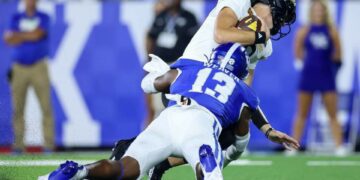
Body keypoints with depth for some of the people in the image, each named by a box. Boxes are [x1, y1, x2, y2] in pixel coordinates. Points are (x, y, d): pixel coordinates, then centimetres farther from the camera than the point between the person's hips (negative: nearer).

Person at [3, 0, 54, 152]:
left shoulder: (44, 18, 6)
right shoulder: (16, 18, 12)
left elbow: (37, 34, -12)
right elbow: (9, 40, -2)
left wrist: (17, 35, -3)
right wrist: (29, 36, -11)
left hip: (39, 67, -2)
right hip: (19, 68, 2)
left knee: (46, 107, -9)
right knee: (17, 108, -2)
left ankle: (49, 144, -8)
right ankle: (18, 144, 0)